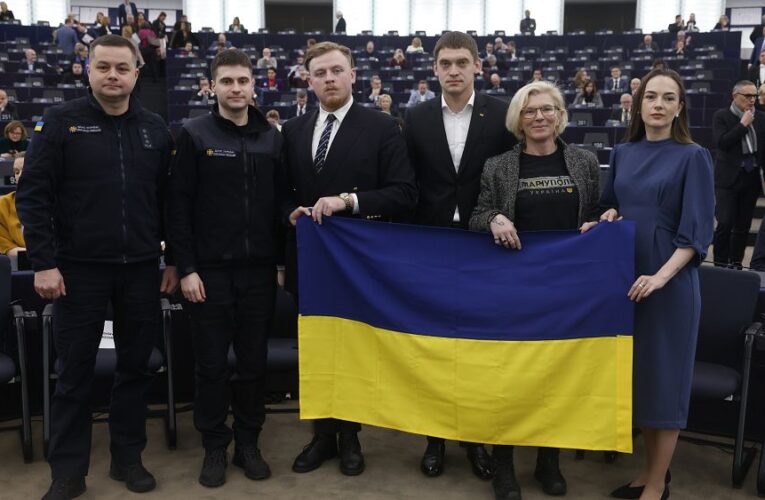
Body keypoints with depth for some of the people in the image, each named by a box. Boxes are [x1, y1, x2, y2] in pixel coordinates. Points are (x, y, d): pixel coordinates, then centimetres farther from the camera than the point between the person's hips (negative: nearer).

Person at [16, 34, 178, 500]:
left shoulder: (155, 128, 6)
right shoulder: (60, 122, -3)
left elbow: (168, 200, 9)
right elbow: (33, 195, -6)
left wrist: (174, 259, 6)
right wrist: (44, 263, -12)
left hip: (141, 268, 3)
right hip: (79, 268, -2)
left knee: (136, 366, 10)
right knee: (75, 370, 6)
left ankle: (129, 458, 25)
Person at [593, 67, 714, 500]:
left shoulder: (693, 156, -5)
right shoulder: (622, 153, 9)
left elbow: (697, 229, -10)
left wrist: (661, 276, -21)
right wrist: (608, 215, -5)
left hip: (669, 281, -5)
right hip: (624, 276, 5)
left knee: (663, 372, 1)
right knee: (635, 370, 10)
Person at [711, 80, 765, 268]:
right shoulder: (722, 116, -3)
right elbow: (721, 143, -15)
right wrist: (743, 124, -14)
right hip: (728, 178, -4)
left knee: (743, 225, 8)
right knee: (725, 224, -10)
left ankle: (736, 263, 18)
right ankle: (720, 264, 0)